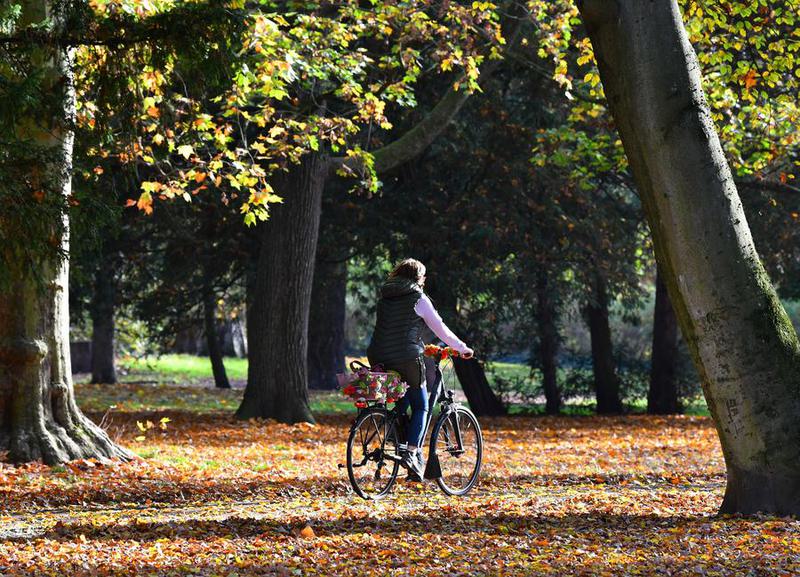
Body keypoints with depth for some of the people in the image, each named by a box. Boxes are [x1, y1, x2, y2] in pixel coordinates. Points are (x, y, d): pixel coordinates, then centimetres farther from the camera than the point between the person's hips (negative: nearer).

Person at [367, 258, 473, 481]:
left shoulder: (385, 296, 15)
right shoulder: (418, 299, -1)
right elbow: (440, 328, 3)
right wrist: (462, 348, 16)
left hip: (379, 359, 5)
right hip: (407, 359, -5)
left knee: (401, 404, 21)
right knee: (420, 407, 5)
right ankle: (411, 452, -9)